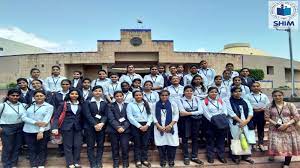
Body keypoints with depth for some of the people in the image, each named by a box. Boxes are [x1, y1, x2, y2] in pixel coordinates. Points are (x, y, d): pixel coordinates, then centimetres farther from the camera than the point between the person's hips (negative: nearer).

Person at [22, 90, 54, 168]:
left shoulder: (49, 106, 0)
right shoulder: (29, 106, 8)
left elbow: (46, 120, -8)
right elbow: (23, 117, -1)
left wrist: (41, 131, -18)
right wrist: (35, 122, -15)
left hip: (43, 131, -2)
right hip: (29, 131, 2)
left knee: (42, 149, 7)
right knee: (31, 149, 8)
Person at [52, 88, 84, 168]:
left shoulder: (81, 104, 2)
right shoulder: (64, 104, -5)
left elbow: (82, 116, 7)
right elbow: (56, 116, -6)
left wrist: (83, 126, -3)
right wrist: (55, 127, -16)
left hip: (78, 127, 2)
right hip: (67, 127, -2)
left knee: (77, 145, 4)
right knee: (68, 146, 6)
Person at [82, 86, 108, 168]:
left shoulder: (105, 103, 9)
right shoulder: (87, 102, -1)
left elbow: (105, 115, 3)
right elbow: (87, 115, -9)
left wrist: (101, 124, -14)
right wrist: (95, 125, -17)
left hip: (101, 126, 3)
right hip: (90, 127, -3)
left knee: (100, 145, 7)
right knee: (90, 146, 1)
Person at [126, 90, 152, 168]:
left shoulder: (146, 104, 12)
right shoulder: (130, 105, 1)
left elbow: (150, 115, 7)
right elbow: (130, 117, -7)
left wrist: (147, 125, -9)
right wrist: (139, 126, -12)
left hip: (146, 126, 3)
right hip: (135, 126, -3)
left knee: (145, 143, 6)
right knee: (137, 144, 3)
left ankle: (144, 159, 18)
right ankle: (138, 160, 14)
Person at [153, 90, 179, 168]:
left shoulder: (173, 104, 5)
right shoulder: (155, 105, 6)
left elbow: (176, 115, 0)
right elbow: (154, 116, 2)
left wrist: (170, 125, -12)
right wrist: (159, 126, -11)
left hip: (171, 127, 0)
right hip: (159, 128, 1)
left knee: (171, 144, -1)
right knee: (161, 144, 1)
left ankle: (171, 160, 18)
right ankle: (163, 160, 19)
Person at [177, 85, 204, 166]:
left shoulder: (197, 99, 10)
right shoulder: (180, 100, 0)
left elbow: (200, 111, -2)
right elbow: (182, 113, -11)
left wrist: (189, 113, -12)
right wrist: (194, 112, -10)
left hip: (196, 120, 3)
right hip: (185, 121, -3)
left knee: (195, 138, 9)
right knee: (185, 138, 3)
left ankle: (194, 157, 20)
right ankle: (186, 157, 14)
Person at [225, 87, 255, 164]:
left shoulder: (245, 101, 15)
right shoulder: (228, 101, -1)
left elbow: (250, 111, 6)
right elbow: (231, 113, -10)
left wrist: (246, 121, -10)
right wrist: (241, 121, -15)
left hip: (247, 124, 4)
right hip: (235, 124, -4)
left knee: (248, 139, 5)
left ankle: (246, 156, 20)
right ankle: (235, 157, 14)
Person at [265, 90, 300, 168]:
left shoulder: (290, 105, -2)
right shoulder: (270, 106, 1)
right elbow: (266, 117, 1)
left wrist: (286, 124, -16)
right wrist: (276, 124, -14)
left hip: (289, 129, 0)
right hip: (275, 129, 0)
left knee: (289, 146, 2)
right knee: (276, 145, -7)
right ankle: (273, 153, 30)